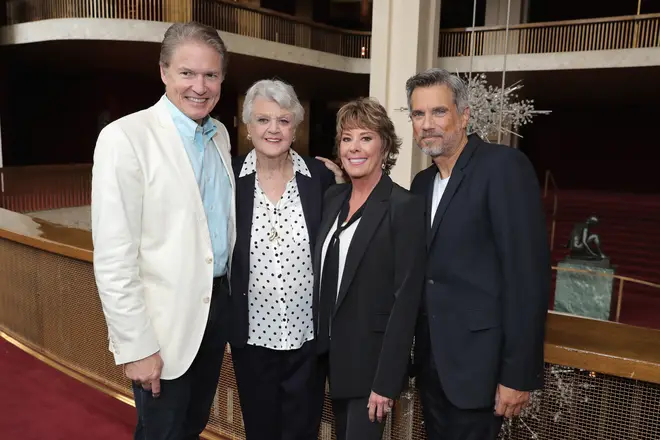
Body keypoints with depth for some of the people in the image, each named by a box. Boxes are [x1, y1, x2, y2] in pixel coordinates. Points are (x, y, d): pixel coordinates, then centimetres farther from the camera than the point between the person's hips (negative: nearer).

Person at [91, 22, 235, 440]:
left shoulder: (220, 135, 6)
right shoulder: (125, 137, -16)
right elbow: (113, 258, -17)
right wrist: (136, 345, -16)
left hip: (218, 302, 6)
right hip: (164, 320, -6)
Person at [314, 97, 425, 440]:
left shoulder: (405, 207, -15)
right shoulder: (333, 197, 4)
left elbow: (406, 299, -17)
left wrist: (386, 381, -18)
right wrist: (321, 343, 8)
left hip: (372, 359, -6)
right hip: (333, 352, 6)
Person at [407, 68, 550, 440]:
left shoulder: (504, 166, -14)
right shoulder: (422, 182, 10)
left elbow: (528, 274, -18)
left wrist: (519, 374, -18)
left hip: (477, 360, -7)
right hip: (431, 358, 7)